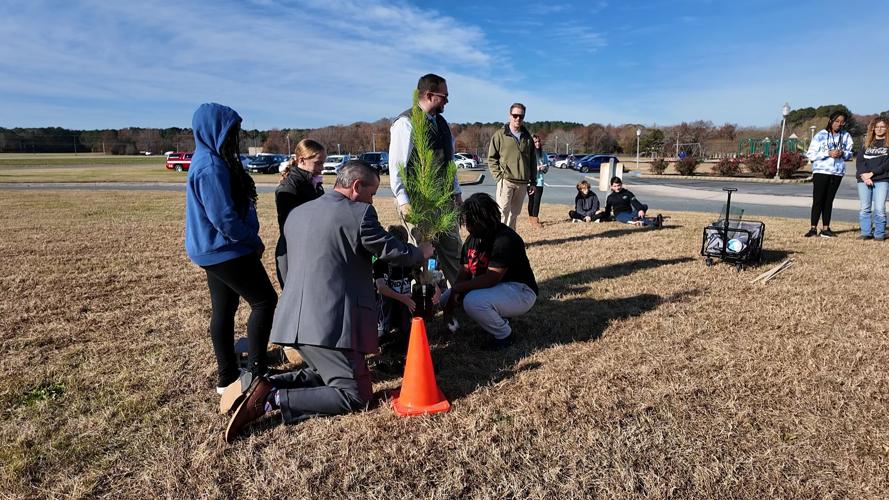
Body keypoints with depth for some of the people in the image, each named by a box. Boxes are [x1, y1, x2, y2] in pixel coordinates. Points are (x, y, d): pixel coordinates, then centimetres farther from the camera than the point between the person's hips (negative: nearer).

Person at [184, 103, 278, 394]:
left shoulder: (209, 160, 13)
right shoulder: (211, 167, -20)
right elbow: (224, 218, -23)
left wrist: (250, 240, 12)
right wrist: (254, 241, -10)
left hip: (216, 250, 10)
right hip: (225, 250, -10)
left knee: (224, 310, 12)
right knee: (264, 301, -4)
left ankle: (227, 377, 21)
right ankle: (255, 373, 1)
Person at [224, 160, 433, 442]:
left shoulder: (296, 213, 15)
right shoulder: (359, 213, -9)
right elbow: (395, 252, -1)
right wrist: (423, 252, 21)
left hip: (294, 320, 9)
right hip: (330, 323, -8)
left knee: (325, 374, 28)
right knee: (355, 395, 1)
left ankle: (267, 385, 7)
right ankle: (273, 400, -9)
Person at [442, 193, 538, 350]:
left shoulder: (505, 239, -25)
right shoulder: (472, 238, 2)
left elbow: (491, 279, -29)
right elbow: (465, 272, 1)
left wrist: (457, 288, -24)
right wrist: (454, 293, -15)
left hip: (520, 292, -9)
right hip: (493, 289, 9)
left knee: (472, 302, -34)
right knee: (446, 297, 9)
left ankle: (504, 335, -6)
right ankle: (498, 318, 11)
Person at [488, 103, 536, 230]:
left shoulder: (527, 137, 13)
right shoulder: (500, 135, 1)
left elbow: (533, 161, 16)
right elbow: (491, 158, -1)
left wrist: (533, 182, 12)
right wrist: (499, 176, -10)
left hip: (522, 183, 5)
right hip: (506, 181, -4)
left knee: (514, 214, 10)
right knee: (503, 212, -11)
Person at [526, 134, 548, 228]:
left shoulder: (543, 153, 9)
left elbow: (547, 166, 16)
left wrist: (544, 168, -6)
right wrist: (538, 168, -18)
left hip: (539, 180, 4)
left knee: (537, 200, -1)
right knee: (532, 200, 5)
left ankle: (535, 219, 8)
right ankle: (532, 219, 10)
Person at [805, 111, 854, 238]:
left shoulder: (846, 136, 6)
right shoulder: (821, 135, -4)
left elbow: (849, 154, 12)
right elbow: (810, 154, -7)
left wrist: (842, 153, -9)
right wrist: (828, 153, -17)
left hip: (837, 172, 3)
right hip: (820, 171, -3)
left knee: (829, 200, 9)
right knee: (818, 200, -4)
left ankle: (825, 228, 13)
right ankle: (813, 228, 1)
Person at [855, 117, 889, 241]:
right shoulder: (867, 143, 16)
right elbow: (859, 160, 6)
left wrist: (872, 173, -13)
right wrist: (863, 175, -9)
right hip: (864, 180, 3)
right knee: (864, 209, 2)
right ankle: (866, 233, 9)